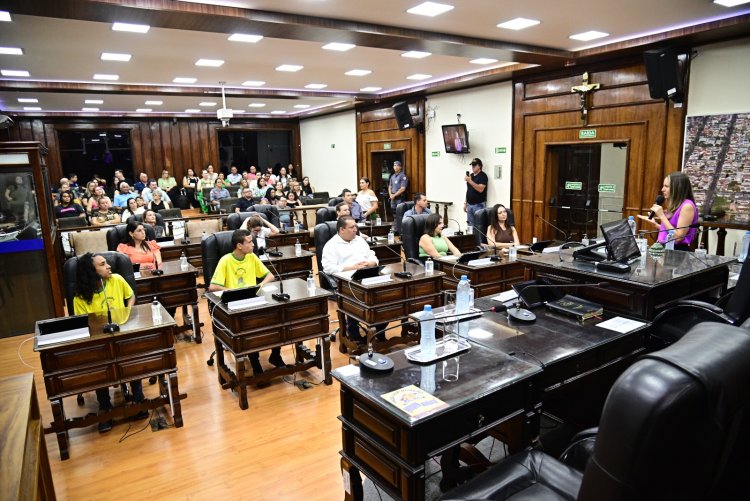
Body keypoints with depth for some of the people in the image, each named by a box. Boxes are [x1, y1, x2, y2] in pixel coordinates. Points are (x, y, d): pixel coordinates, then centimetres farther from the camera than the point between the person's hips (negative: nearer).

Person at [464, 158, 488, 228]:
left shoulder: (483, 176, -6)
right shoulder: (470, 175, 14)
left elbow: (480, 189, -20)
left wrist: (470, 181, -21)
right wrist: (465, 203, 15)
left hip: (479, 205, -6)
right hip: (469, 205, 7)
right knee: (470, 225, 6)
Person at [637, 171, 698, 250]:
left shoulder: (687, 206, -10)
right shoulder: (675, 205, 15)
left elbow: (678, 237, -15)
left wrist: (662, 216, -14)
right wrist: (654, 223, 15)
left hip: (677, 251, -8)